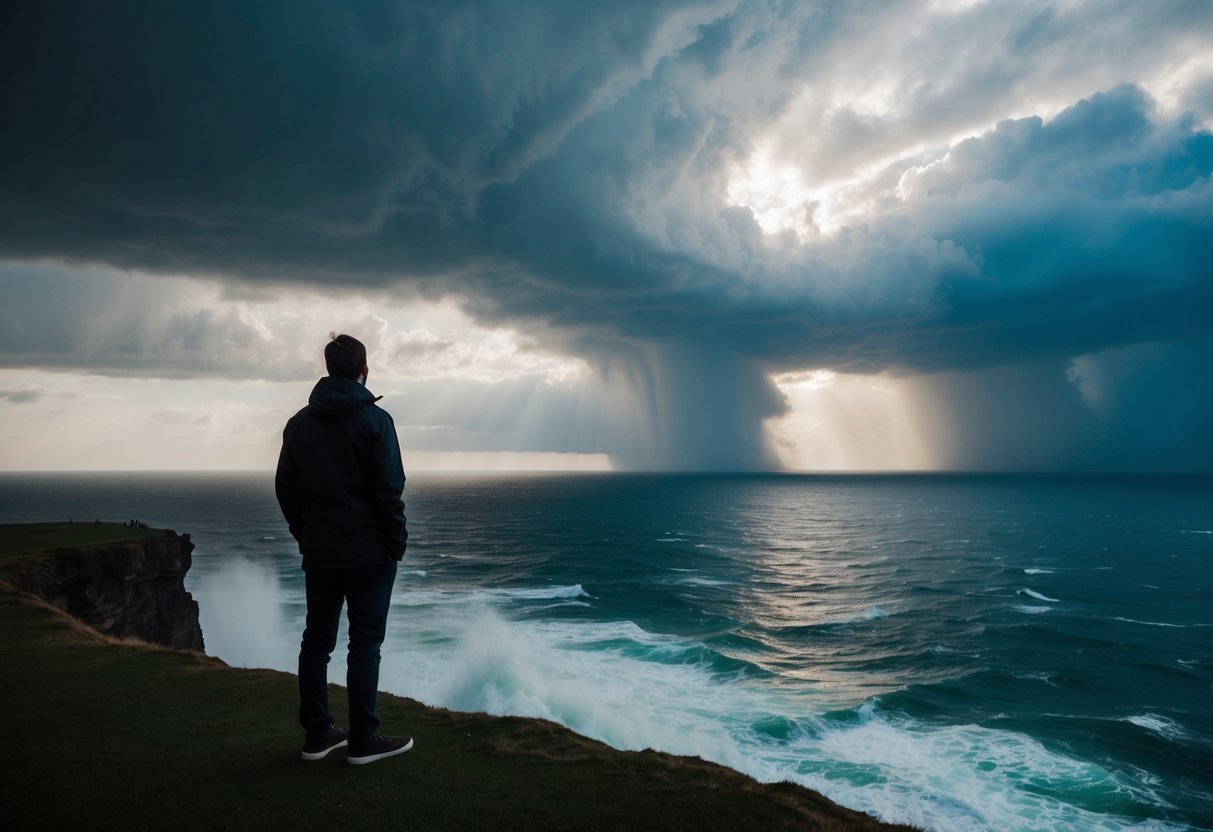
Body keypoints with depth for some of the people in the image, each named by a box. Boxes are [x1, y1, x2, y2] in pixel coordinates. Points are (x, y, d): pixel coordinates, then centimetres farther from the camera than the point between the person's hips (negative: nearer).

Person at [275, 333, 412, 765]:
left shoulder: (299, 422, 8)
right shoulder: (374, 419, -10)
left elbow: (284, 487, 9)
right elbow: (389, 489, -14)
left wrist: (304, 534, 16)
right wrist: (396, 543, -6)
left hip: (318, 551, 6)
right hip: (368, 551, -5)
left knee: (316, 640, 12)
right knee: (365, 643, 1)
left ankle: (317, 734, 19)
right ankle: (363, 741, 6)